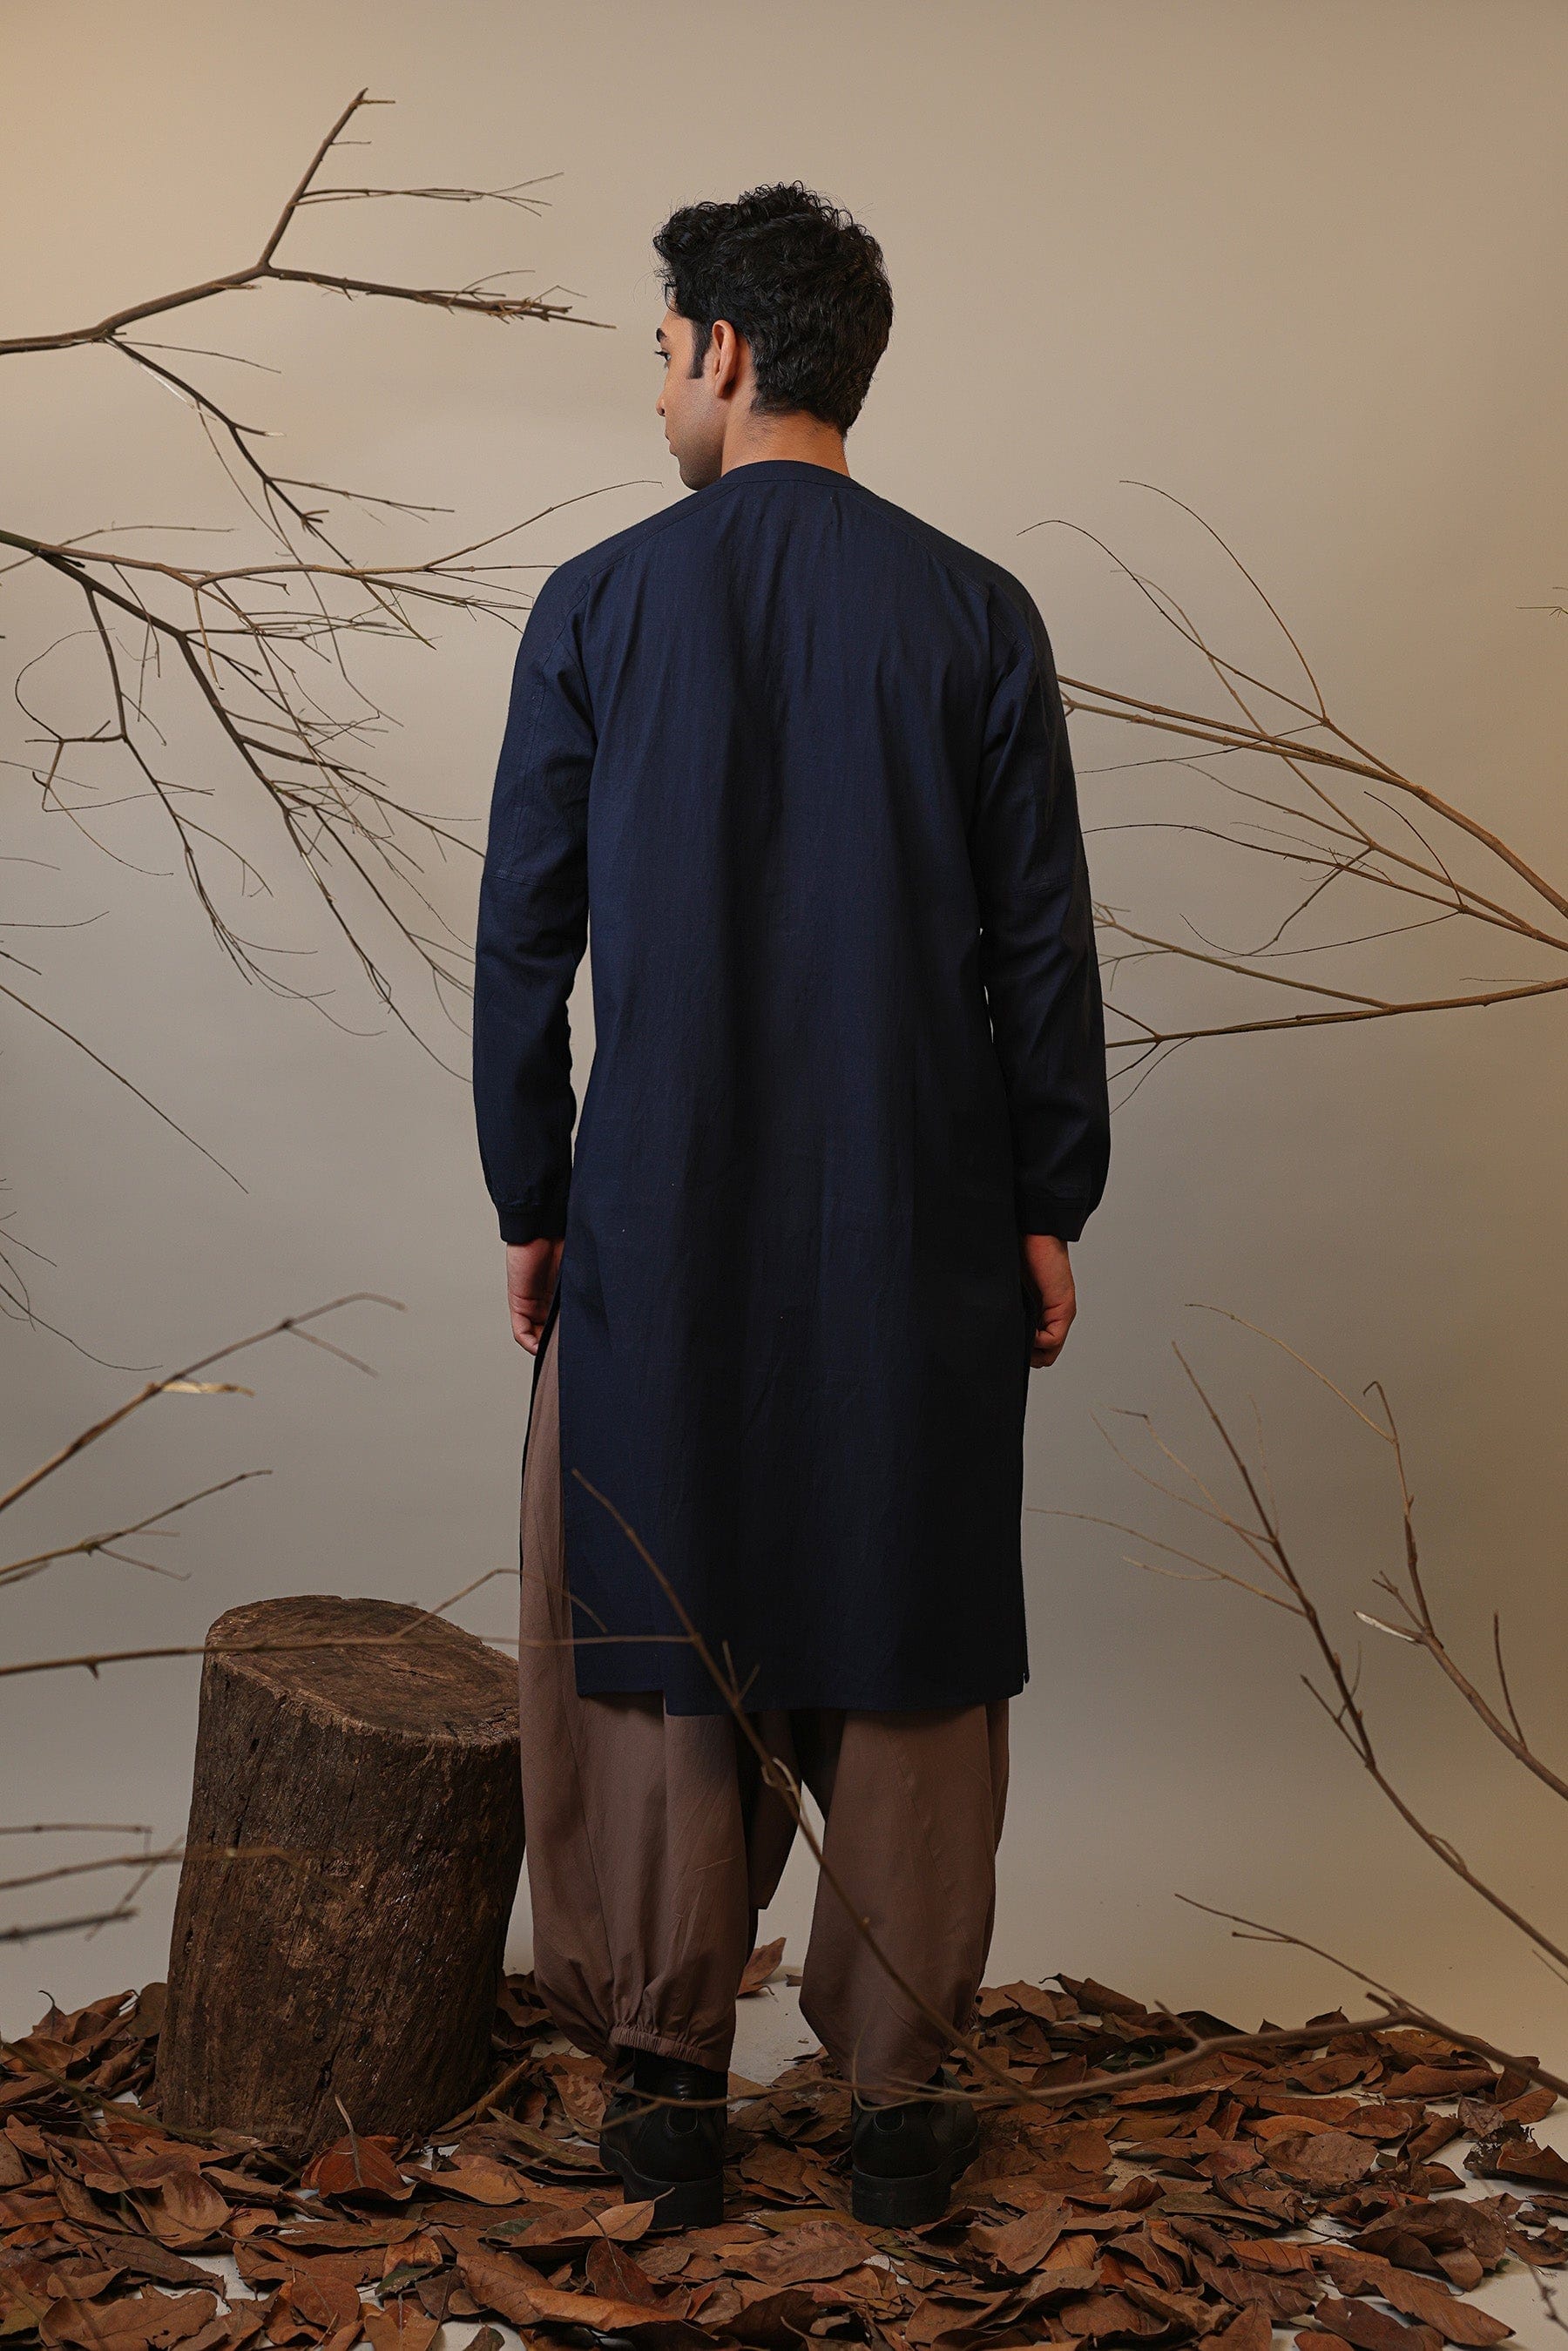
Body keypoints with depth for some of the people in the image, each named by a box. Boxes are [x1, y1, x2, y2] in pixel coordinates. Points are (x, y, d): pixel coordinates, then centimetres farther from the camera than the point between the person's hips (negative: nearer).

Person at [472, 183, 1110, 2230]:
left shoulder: (599, 606, -2)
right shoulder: (975, 614, -1)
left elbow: (525, 937, -2)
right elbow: (1043, 940, -1)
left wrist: (527, 1205, 6)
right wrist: (1051, 1209, 7)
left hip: (662, 1224, 0)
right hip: (922, 1225, 1)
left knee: (659, 1643, 11)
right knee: (910, 1651, 10)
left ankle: (667, 2085, 19)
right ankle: (900, 2099, 18)